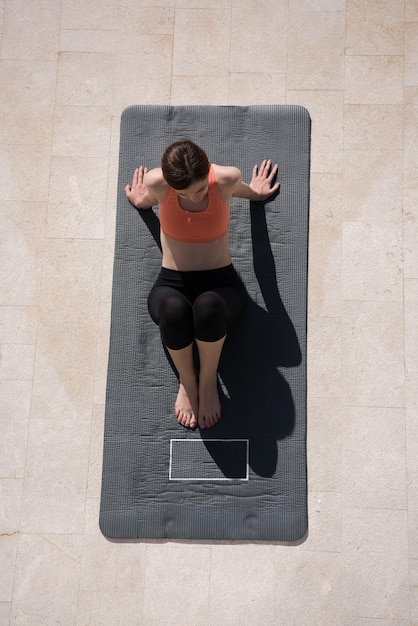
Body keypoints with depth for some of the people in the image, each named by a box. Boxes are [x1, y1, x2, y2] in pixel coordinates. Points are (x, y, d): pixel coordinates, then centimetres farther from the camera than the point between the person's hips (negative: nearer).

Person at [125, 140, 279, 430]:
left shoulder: (227, 178, -15)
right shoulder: (156, 182, -16)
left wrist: (254, 192, 32)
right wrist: (140, 201, 31)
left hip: (222, 283, 0)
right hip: (171, 285, 1)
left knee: (208, 306, -40)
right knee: (173, 309, -39)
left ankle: (208, 380, -10)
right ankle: (187, 381, -8)